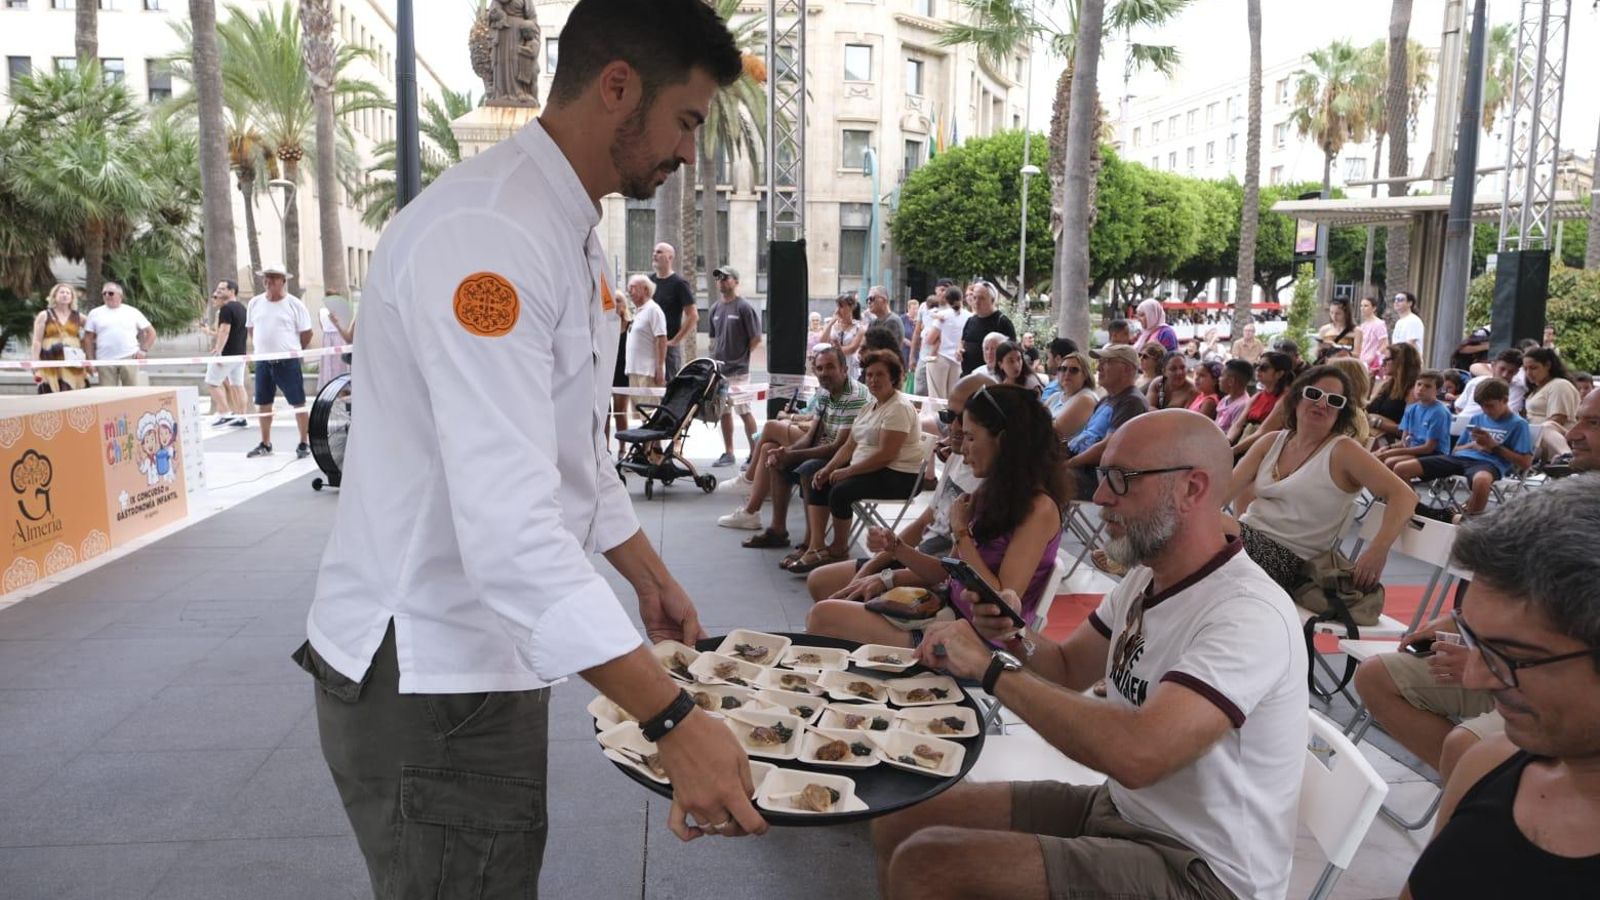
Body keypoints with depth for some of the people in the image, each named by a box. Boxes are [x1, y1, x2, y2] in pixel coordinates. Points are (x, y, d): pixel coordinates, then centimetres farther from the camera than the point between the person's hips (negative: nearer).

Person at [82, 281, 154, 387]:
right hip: (105, 361, 1)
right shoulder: (95, 313, 12)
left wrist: (143, 350, 0)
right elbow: (88, 339, 11)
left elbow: (151, 332, 13)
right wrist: (91, 360, 3)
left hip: (130, 358, -1)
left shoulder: (133, 312, 10)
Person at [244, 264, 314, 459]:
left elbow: (306, 333, -1)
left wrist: (292, 351, 7)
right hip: (262, 362, 5)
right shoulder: (255, 303, 6)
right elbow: (250, 328, 19)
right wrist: (261, 348, 12)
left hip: (288, 362, -5)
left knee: (298, 403, -2)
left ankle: (304, 444, 7)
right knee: (263, 404, 11)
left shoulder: (294, 304, -6)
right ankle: (265, 444, 23)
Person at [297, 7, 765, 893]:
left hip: (490, 654, 9)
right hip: (422, 676, -9)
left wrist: (650, 576, 22)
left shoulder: (571, 237, 9)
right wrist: (674, 722, -33)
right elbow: (507, 523, -33)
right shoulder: (483, 234, -25)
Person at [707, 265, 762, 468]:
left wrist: (742, 356, -4)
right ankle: (728, 453, 20)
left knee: (743, 412, -5)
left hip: (738, 370, -7)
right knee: (724, 412, 11)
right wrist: (713, 359, 10)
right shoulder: (716, 309, 12)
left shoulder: (744, 307, -9)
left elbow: (756, 338, -9)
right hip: (719, 369, 7)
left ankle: (754, 453, 2)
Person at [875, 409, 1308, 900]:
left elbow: (1136, 753, -38)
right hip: (1119, 804, 8)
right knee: (899, 821, 3)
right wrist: (1015, 638, -7)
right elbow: (1067, 668, 17)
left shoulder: (1248, 615, -26)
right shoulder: (1146, 578, 4)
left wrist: (992, 667, -28)